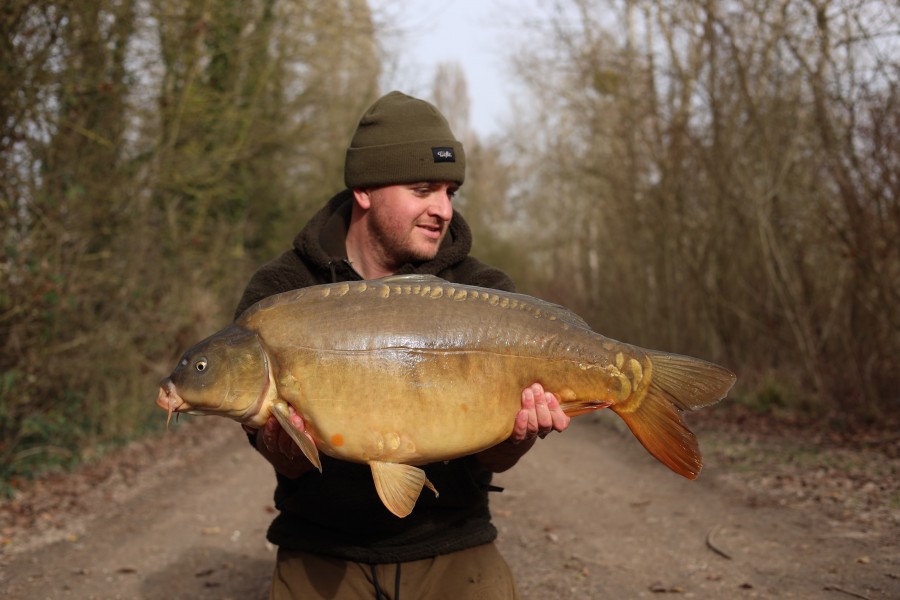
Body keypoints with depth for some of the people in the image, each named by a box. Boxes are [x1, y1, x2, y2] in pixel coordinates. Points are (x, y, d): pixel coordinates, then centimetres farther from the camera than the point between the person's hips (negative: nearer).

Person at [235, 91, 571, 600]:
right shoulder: (280, 292, -6)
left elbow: (491, 458, -8)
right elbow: (290, 464, -11)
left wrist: (519, 433, -30)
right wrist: (288, 438, -34)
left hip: (453, 551, 1)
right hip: (323, 554, -1)